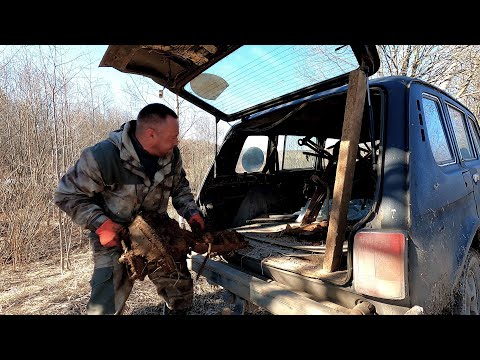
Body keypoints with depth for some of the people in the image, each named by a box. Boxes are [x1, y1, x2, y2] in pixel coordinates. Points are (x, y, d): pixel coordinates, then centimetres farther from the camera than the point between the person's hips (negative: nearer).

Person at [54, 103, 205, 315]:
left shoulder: (172, 155, -10)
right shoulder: (103, 156, -26)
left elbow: (179, 186, 9)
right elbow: (67, 196, -14)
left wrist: (190, 212, -7)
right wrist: (100, 223, -25)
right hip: (114, 238, -4)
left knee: (181, 288, 14)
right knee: (106, 307, -11)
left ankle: (176, 311, 43)